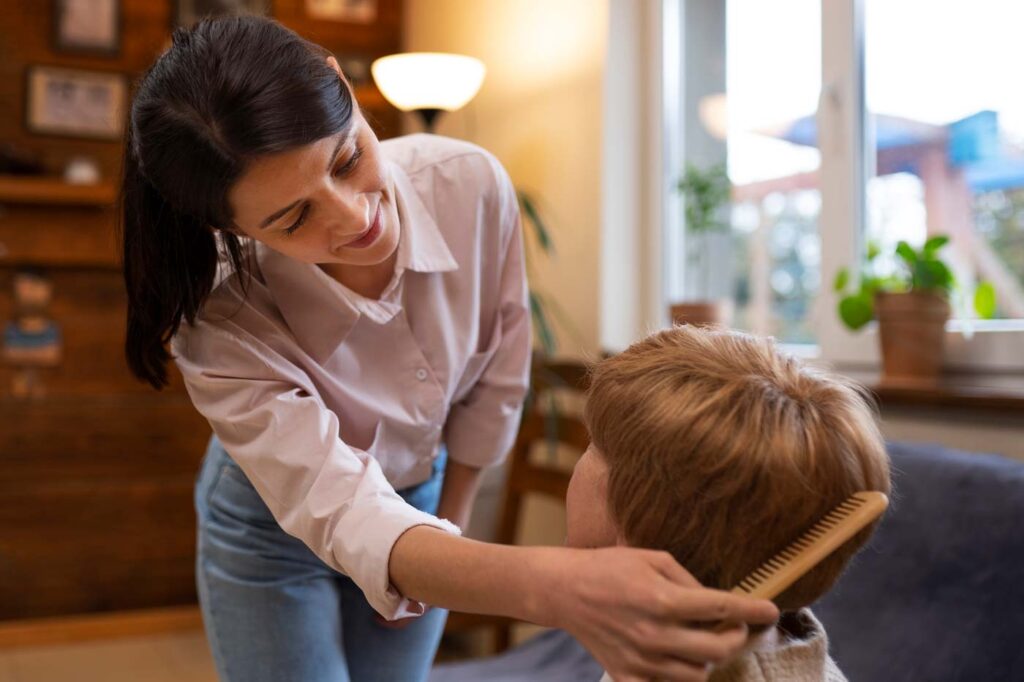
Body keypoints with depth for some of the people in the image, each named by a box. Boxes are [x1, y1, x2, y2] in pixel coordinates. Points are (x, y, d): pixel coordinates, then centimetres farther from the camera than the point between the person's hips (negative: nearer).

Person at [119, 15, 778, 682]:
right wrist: (554, 586, -57)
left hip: (424, 493, 3)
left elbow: (495, 378, -11)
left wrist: (449, 525, 0)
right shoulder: (220, 319, -34)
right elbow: (341, 513, -40)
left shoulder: (473, 185, -27)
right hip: (275, 522, -2)